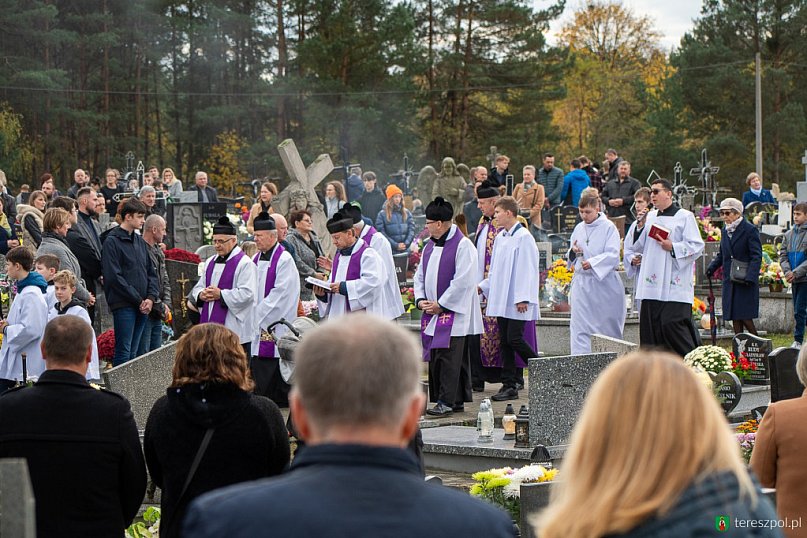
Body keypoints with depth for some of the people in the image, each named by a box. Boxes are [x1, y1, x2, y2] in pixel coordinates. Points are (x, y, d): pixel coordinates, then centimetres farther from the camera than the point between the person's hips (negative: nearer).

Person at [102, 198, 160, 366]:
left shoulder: (141, 242, 17)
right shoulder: (112, 242, -7)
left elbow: (151, 273, 17)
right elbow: (114, 276, -14)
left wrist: (151, 297, -1)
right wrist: (138, 300, -13)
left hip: (143, 306, 7)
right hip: (123, 305, -7)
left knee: (133, 352, 10)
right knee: (123, 351, -10)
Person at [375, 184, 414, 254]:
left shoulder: (406, 213, 11)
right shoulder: (382, 214, 1)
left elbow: (411, 230, 6)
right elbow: (382, 234, -6)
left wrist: (406, 243, -9)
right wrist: (396, 245, -12)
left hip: (405, 251, 3)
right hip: (390, 252, -3)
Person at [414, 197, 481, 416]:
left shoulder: (462, 245, -11)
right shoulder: (430, 246, 15)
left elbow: (463, 281, -17)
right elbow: (420, 276, 19)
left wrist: (441, 304, -15)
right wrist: (420, 299, 2)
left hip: (454, 313, -8)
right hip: (433, 311, 8)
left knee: (448, 356, -12)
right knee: (435, 358, 7)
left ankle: (446, 401, -10)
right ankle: (457, 400, 13)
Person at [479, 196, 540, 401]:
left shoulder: (523, 237, -10)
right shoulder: (500, 238, 14)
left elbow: (527, 270, -14)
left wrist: (523, 298, -17)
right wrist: (482, 287, 13)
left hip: (517, 301, -8)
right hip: (502, 300, 8)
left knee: (515, 339, -12)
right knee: (505, 342, 6)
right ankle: (509, 385, 8)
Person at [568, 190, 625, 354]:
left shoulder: (608, 227, -5)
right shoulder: (579, 229, 13)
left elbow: (612, 254, -15)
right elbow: (571, 258, 20)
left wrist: (593, 263, -28)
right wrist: (573, 252, -4)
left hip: (604, 283, -4)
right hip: (581, 283, 4)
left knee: (607, 326, 5)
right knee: (579, 327, -5)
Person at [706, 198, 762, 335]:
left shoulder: (750, 230, -9)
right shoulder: (725, 230, 12)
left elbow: (757, 256, -13)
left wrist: (750, 277, -24)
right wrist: (711, 268, 6)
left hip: (746, 282, -7)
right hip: (730, 281, 7)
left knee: (745, 316, -8)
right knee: (735, 317, 6)